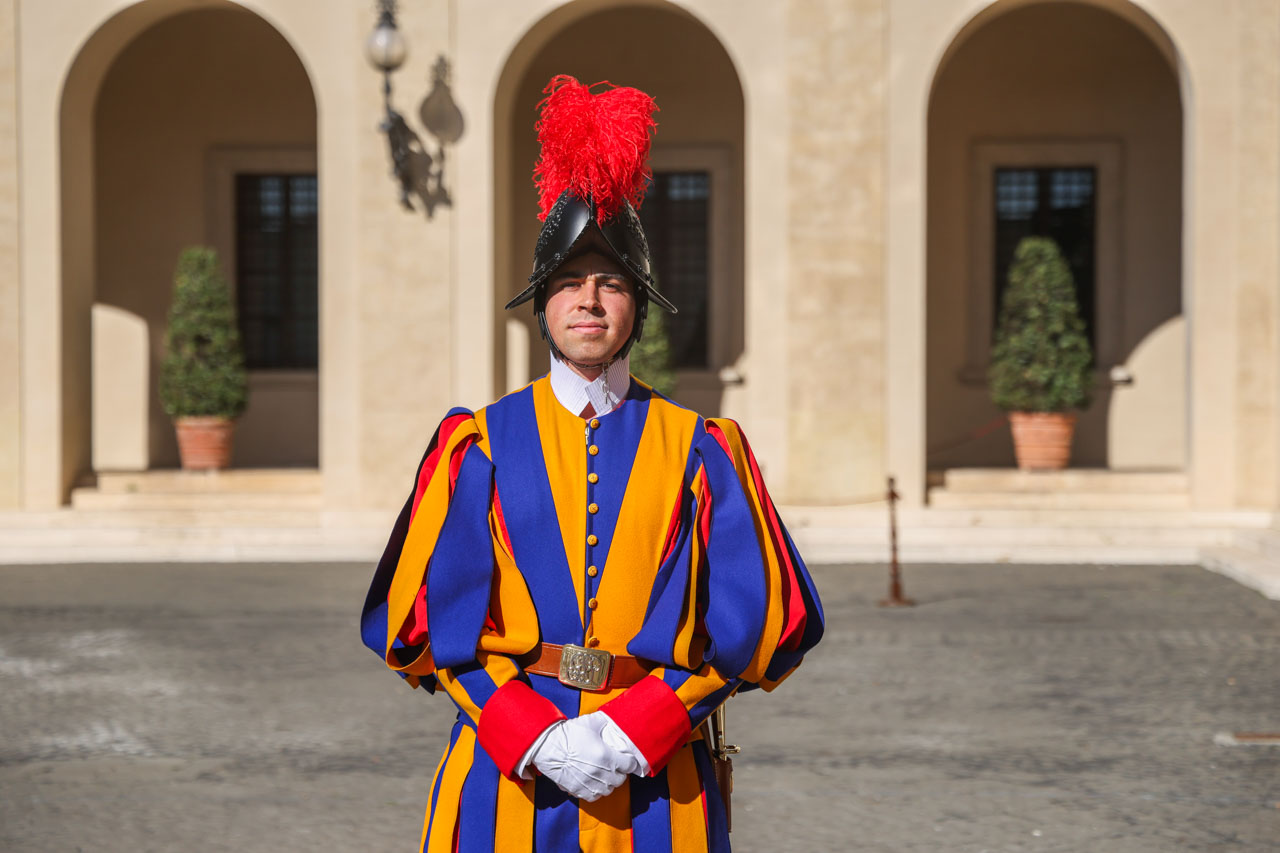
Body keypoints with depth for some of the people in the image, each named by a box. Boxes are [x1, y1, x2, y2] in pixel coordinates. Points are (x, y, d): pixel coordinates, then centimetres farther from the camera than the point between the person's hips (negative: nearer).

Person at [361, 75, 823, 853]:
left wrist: (632, 733, -10)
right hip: (508, 775, 0)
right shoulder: (480, 445, 3)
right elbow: (429, 615, 0)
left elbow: (757, 620, 0)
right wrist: (533, 737, -11)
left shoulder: (700, 448, 4)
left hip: (656, 784, 0)